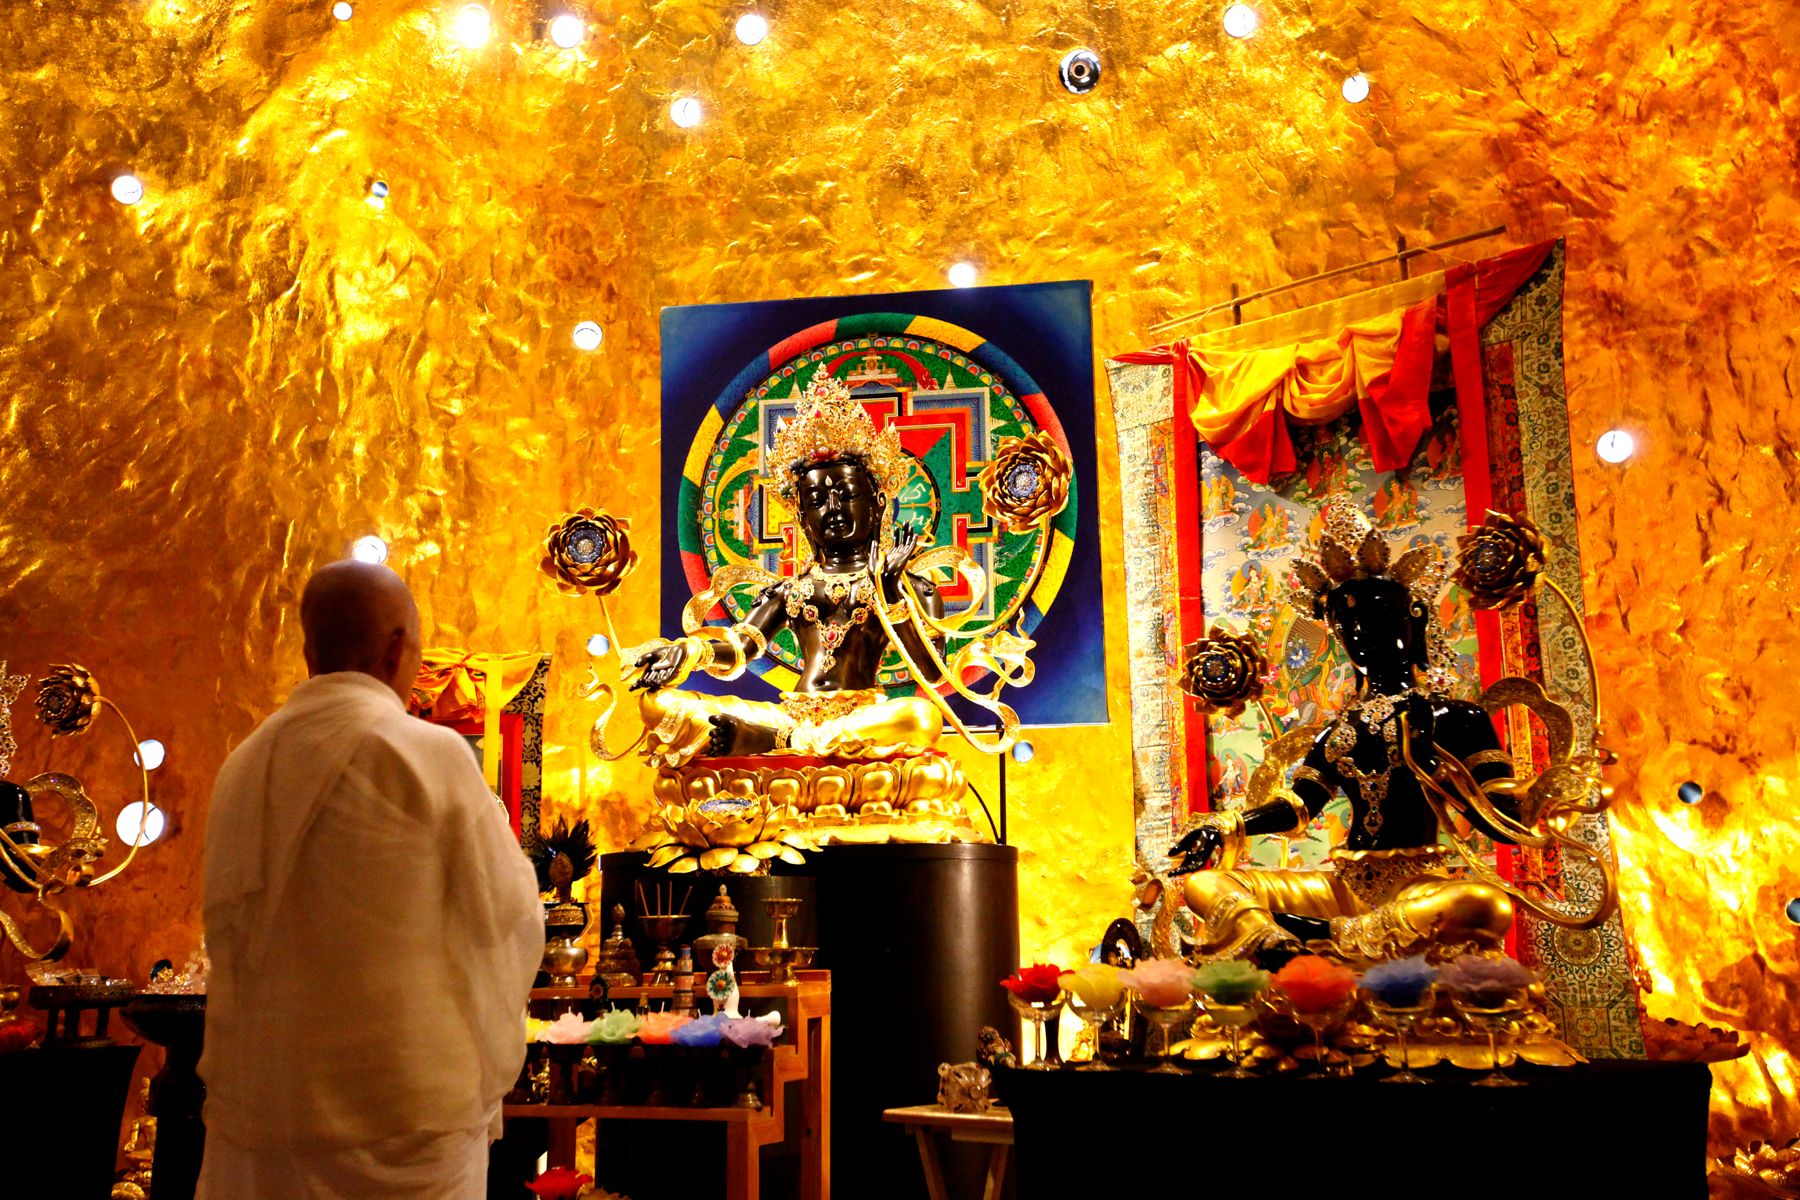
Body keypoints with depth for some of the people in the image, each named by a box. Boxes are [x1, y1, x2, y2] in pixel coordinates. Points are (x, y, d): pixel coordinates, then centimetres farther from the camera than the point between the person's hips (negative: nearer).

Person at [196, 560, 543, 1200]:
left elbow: (224, 931, 14)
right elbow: (506, 925, -4)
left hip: (256, 1109, 5)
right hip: (404, 1115, -5)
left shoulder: (242, 767, 6)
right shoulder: (431, 756, -11)